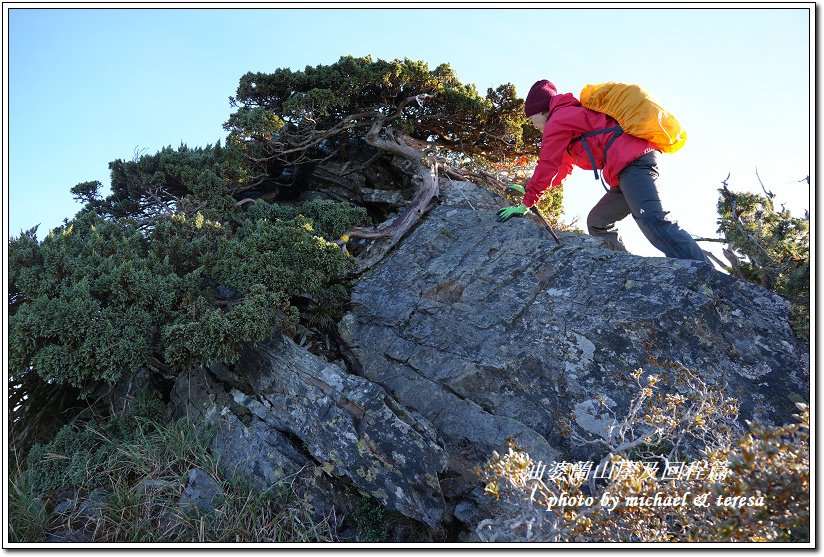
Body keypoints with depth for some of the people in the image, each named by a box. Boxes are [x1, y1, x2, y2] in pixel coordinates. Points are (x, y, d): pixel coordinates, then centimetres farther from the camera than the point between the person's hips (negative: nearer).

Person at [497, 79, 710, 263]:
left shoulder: (558, 119, 5)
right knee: (597, 223, 15)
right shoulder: (573, 115, 36)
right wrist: (531, 190, 46)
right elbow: (563, 166, 43)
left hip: (631, 162, -11)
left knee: (653, 221, -28)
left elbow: (548, 165, 4)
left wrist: (527, 204, 10)